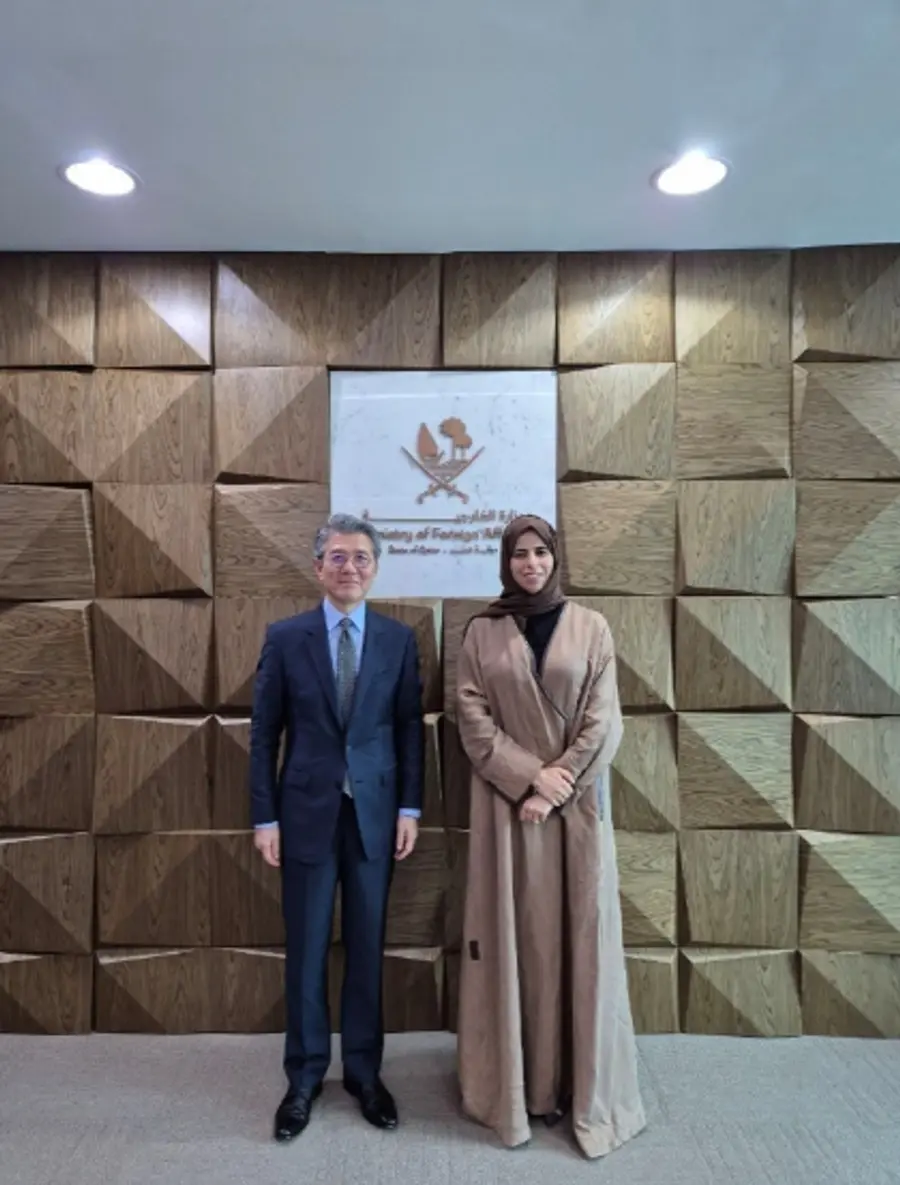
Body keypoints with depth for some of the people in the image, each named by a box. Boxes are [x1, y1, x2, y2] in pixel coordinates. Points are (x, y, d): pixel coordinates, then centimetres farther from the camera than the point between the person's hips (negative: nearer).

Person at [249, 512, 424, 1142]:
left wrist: (409, 808, -1)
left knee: (366, 946, 13)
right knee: (306, 949, 11)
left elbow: (410, 728, 3)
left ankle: (364, 1070, 32)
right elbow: (264, 733, 0)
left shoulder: (399, 638, 0)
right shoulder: (285, 637, -2)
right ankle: (305, 1076, 30)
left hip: (375, 813, 1)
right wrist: (265, 816, -3)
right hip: (307, 812, 0)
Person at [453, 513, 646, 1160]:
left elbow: (604, 722, -3)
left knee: (579, 933, 6)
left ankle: (585, 1087, 23)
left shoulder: (590, 627, 1)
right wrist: (530, 776, -13)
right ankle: (518, 1081, 23)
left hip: (577, 802, 0)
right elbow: (473, 721, -3)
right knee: (514, 933, 6)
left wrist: (556, 789, -11)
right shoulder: (482, 631, 2)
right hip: (507, 800, 0)